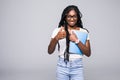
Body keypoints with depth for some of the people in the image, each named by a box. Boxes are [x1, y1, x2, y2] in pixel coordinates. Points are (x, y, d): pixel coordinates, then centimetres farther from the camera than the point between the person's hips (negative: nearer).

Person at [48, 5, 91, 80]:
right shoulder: (58, 31, 0)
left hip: (77, 67, 1)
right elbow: (50, 51, -4)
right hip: (62, 66, 0)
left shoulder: (84, 32, 2)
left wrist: (76, 40, -15)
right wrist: (56, 38, -22)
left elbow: (88, 53, -3)